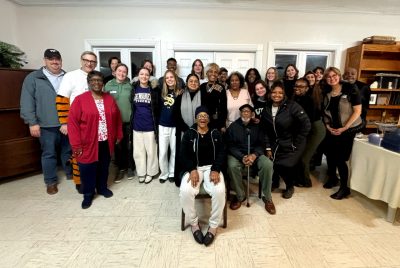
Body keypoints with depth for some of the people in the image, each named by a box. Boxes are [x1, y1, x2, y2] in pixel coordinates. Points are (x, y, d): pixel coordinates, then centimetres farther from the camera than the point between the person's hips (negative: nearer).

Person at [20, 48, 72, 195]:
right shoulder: (33, 78, 0)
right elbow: (27, 102, -4)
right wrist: (32, 122, -10)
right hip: (47, 125, -2)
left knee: (68, 151, 14)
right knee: (49, 154, 8)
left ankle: (71, 173, 33)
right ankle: (51, 181, 23)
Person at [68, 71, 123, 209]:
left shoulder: (109, 99, 5)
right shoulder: (80, 100, -8)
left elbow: (117, 118, 11)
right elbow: (72, 122, -10)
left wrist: (118, 135, 9)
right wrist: (76, 144, -13)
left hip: (106, 142, 4)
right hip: (88, 143, -3)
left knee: (104, 167, 17)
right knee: (88, 170, 7)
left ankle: (102, 188, 38)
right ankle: (88, 195, 27)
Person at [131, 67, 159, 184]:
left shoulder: (153, 90, -2)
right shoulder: (134, 89, 4)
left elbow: (157, 108, -1)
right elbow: (131, 107, 7)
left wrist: (157, 124, -5)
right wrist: (131, 122, 3)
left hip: (150, 126, -2)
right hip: (137, 126, 2)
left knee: (151, 151, 7)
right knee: (138, 151, 10)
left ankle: (150, 172, 23)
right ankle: (141, 172, 26)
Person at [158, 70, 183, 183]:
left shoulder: (180, 93, -2)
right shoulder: (161, 93, 4)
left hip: (175, 126, -2)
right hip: (163, 126, 2)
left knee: (174, 151, 10)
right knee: (162, 152, 4)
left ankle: (172, 173, 26)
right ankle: (164, 173, 22)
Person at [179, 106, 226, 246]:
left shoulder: (215, 133, 11)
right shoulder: (189, 134, 8)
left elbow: (221, 153, 3)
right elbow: (184, 155, 0)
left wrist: (215, 170, -15)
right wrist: (192, 170, -18)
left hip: (212, 167, 1)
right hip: (193, 168, 0)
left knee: (219, 191, -31)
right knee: (185, 192, -30)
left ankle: (213, 226, -6)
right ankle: (194, 223, -3)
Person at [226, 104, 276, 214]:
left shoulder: (257, 126, 10)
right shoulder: (233, 126, 4)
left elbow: (261, 144, 3)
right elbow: (230, 146, -3)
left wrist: (254, 155, -19)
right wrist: (242, 157, -20)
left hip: (255, 154, 2)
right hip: (237, 154, -1)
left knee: (268, 164, -27)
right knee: (232, 166, -33)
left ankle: (267, 197, -6)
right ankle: (240, 196, -10)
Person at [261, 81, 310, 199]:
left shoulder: (292, 106, -16)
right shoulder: (266, 109, 0)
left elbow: (306, 125, -16)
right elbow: (265, 130, 3)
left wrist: (296, 143, -13)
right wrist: (268, 148, -1)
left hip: (291, 145, -4)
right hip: (276, 144, 4)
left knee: (287, 166, -12)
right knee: (275, 165, -8)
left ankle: (290, 187, 20)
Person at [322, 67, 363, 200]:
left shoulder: (350, 89, -12)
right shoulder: (326, 92, 2)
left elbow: (357, 111, -13)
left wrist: (344, 128, -17)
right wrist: (328, 126, -3)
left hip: (348, 129, -5)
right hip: (331, 129, 5)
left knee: (340, 158, -6)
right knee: (330, 155, 11)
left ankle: (344, 188, 10)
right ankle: (332, 178, 35)